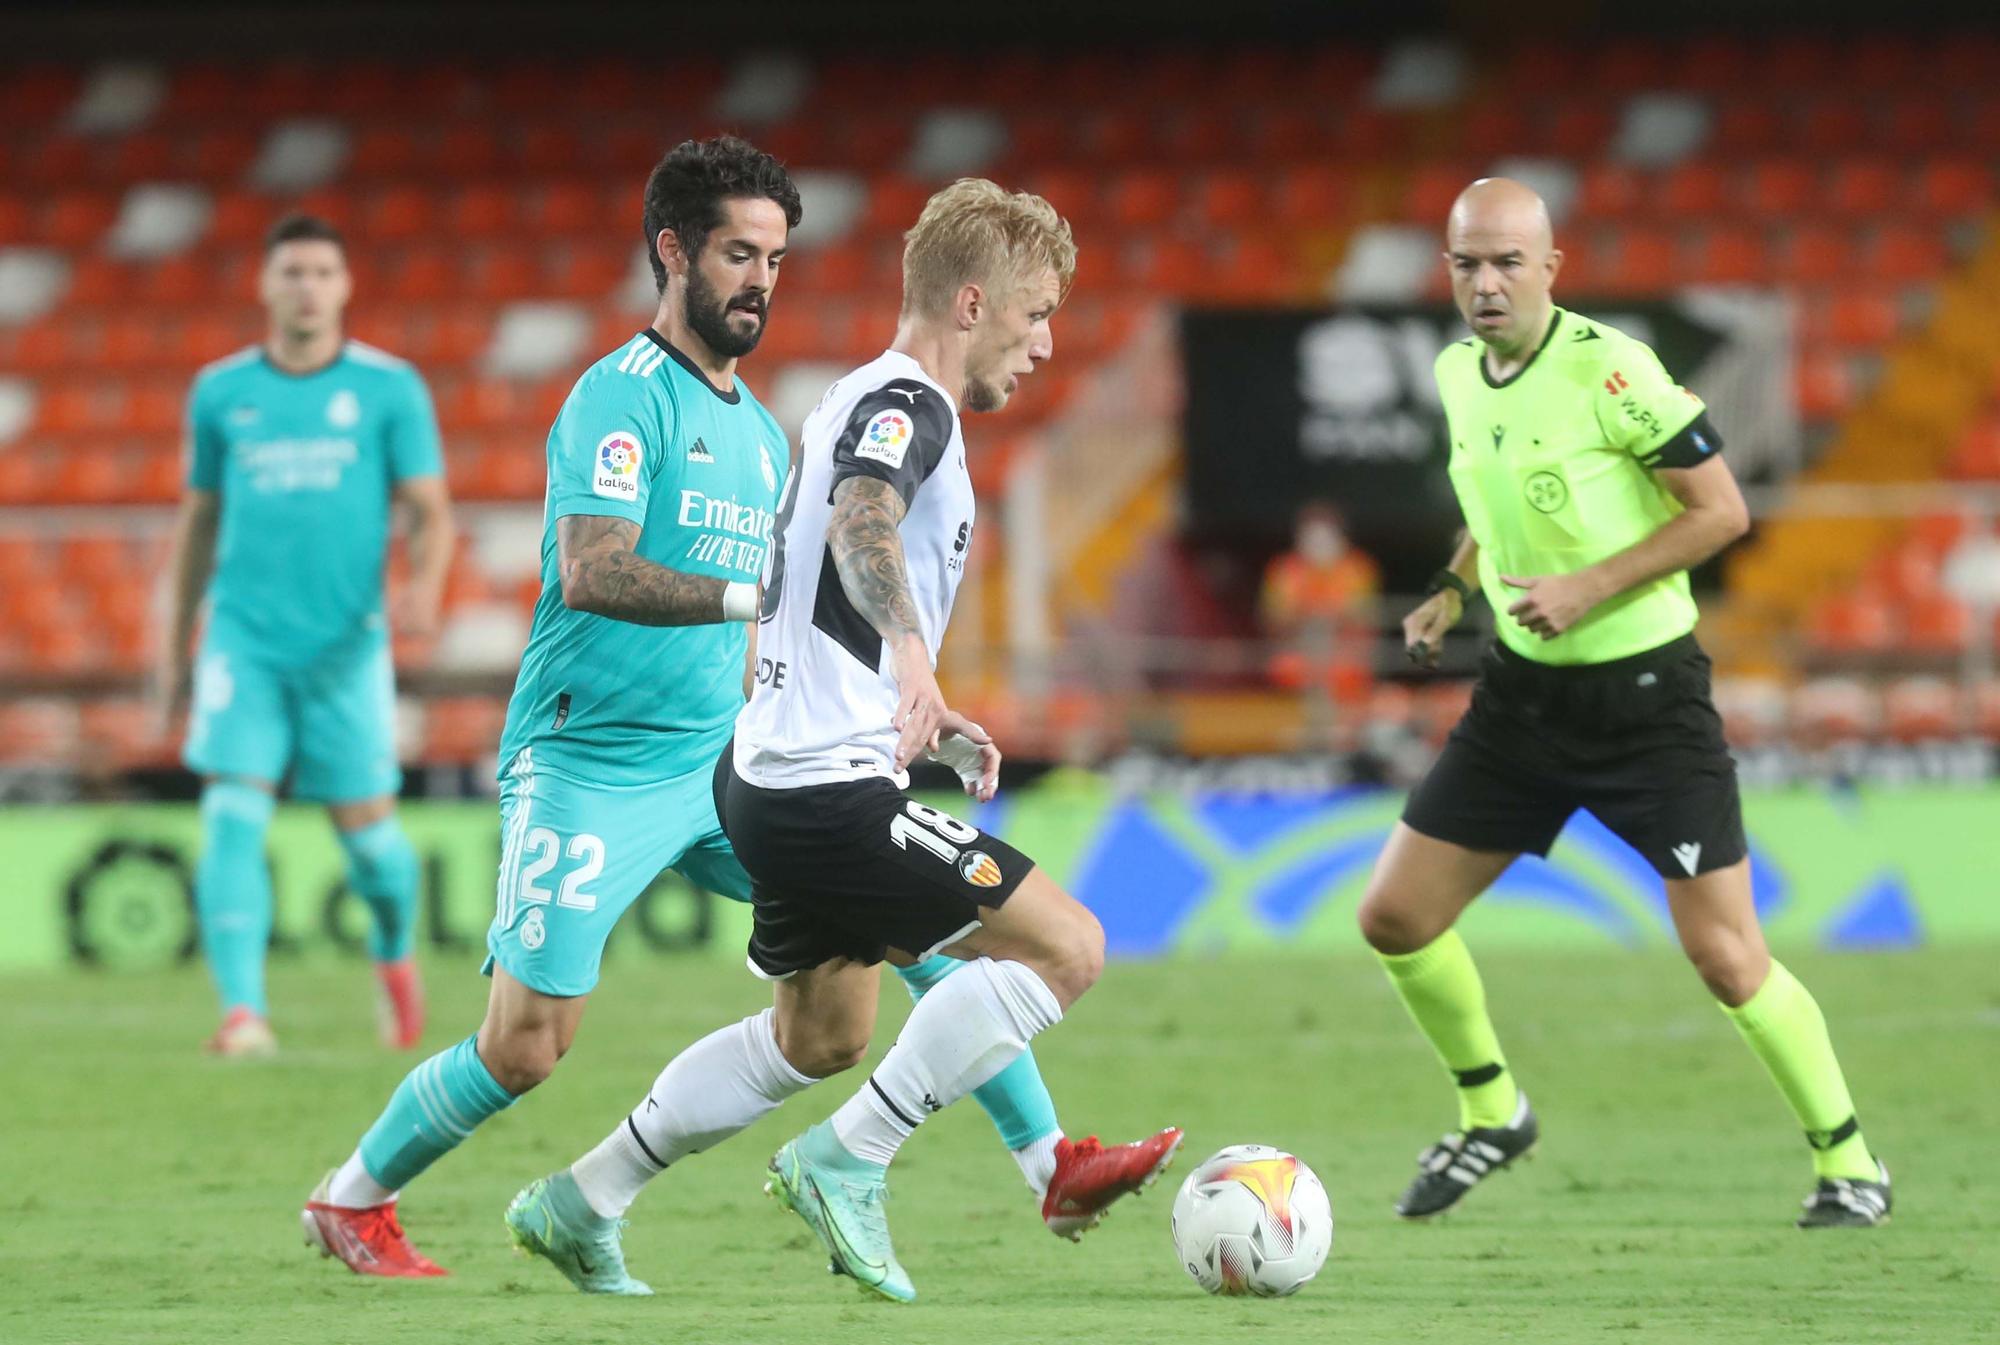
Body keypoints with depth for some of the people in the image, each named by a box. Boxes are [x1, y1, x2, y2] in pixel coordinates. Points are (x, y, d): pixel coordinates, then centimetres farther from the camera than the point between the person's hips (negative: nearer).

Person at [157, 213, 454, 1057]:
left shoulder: (389, 388, 2)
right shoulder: (221, 393, 8)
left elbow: (430, 511, -1)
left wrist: (425, 584, -22)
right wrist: (175, 647, 17)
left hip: (346, 642, -1)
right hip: (244, 638, 1)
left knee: (366, 830, 5)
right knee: (233, 820, -14)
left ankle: (394, 956, 36)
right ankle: (243, 1011, -18)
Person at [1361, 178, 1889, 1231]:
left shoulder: (1609, 370, -19)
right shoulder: (1457, 374, 3)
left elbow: (1721, 510, -16)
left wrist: (1590, 588, -22)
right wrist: (1453, 586, 4)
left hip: (1646, 693, -7)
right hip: (1523, 689, 7)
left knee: (1727, 959, -8)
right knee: (1393, 921, 3)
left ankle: (1847, 1161, 11)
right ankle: (1491, 1114, 26)